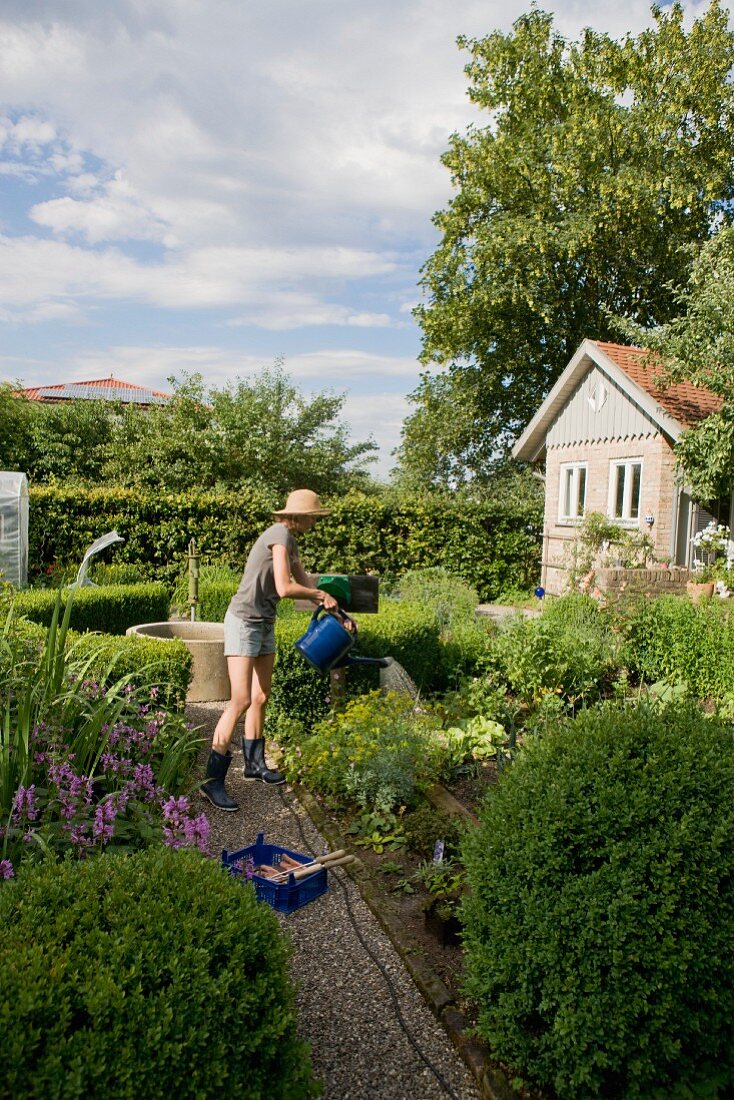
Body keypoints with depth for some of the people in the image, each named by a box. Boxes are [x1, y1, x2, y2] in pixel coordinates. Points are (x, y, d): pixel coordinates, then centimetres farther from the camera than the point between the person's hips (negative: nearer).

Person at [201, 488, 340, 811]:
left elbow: (303, 582, 17)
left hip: (264, 624, 10)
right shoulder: (280, 535, -17)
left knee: (261, 698, 15)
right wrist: (322, 595, -9)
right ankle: (212, 780, -8)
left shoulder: (290, 540, 13)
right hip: (244, 621, -10)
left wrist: (337, 611, 12)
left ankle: (254, 764, 28)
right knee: (241, 700, -13)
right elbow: (285, 589, -24)